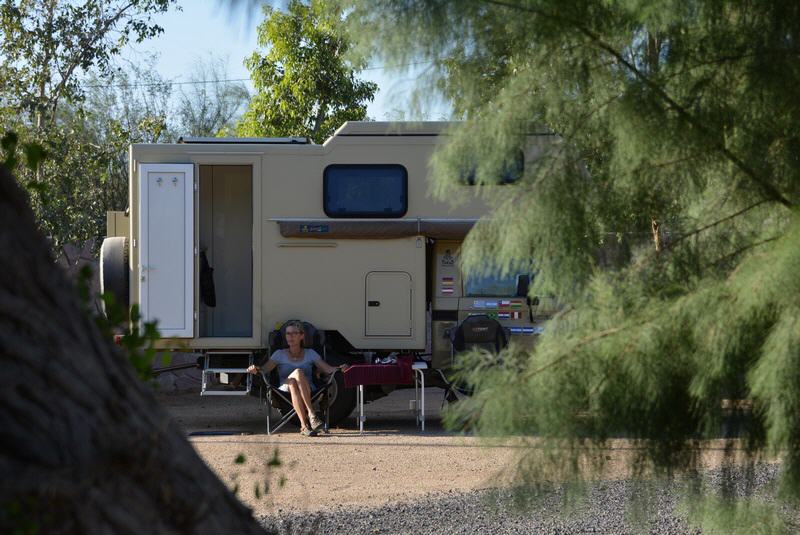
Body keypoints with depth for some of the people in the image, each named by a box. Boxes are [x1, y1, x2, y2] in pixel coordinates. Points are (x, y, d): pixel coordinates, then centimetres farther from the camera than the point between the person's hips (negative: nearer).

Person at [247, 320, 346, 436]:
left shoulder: (310, 354, 20)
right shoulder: (280, 354, 17)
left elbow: (328, 369, 10)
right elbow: (265, 369, 1)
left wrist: (339, 368, -11)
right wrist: (256, 369, -22)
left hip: (309, 393, 0)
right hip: (285, 391, 0)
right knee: (298, 372, -34)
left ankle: (304, 426, -44)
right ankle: (311, 413, -42)